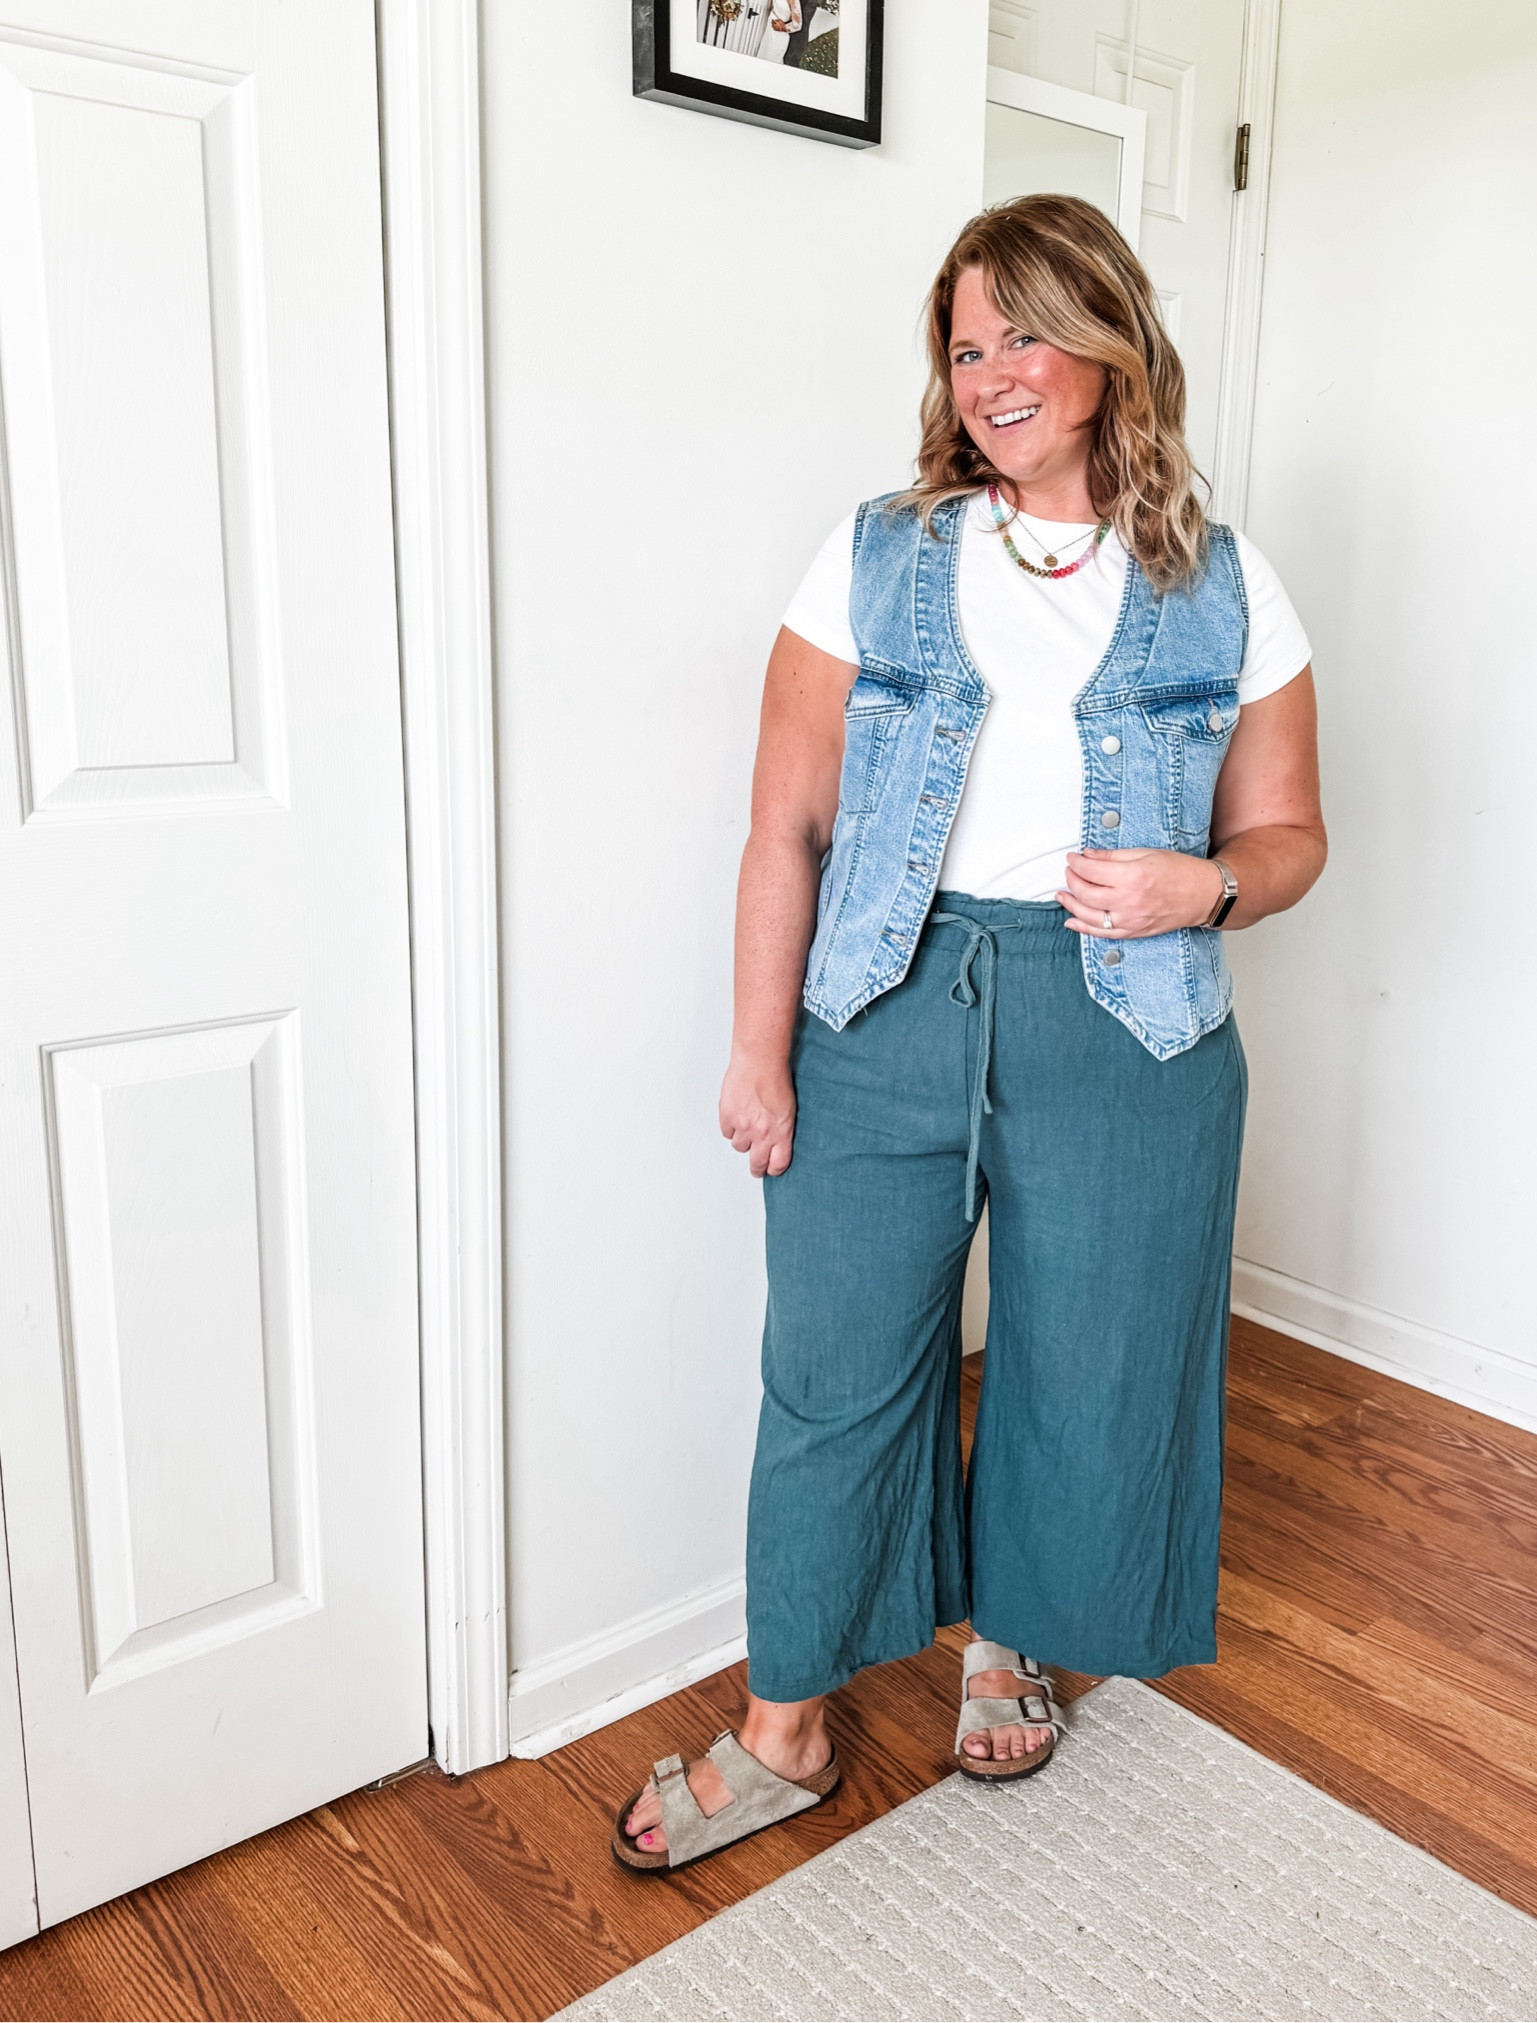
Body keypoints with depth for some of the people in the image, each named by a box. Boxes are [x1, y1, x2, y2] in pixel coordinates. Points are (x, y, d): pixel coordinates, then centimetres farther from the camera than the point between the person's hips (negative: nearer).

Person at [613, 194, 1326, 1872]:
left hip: (1126, 1038, 1)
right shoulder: (876, 561, 1)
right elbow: (788, 825, -1)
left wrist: (1202, 886, -14)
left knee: (1083, 1369, 13)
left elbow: (1287, 834, 9)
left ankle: (1009, 1644, 43)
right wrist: (759, 1051, -5)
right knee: (836, 1369, 6)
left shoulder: (1223, 593, 3)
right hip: (884, 1016, 0)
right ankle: (785, 1733, 27)